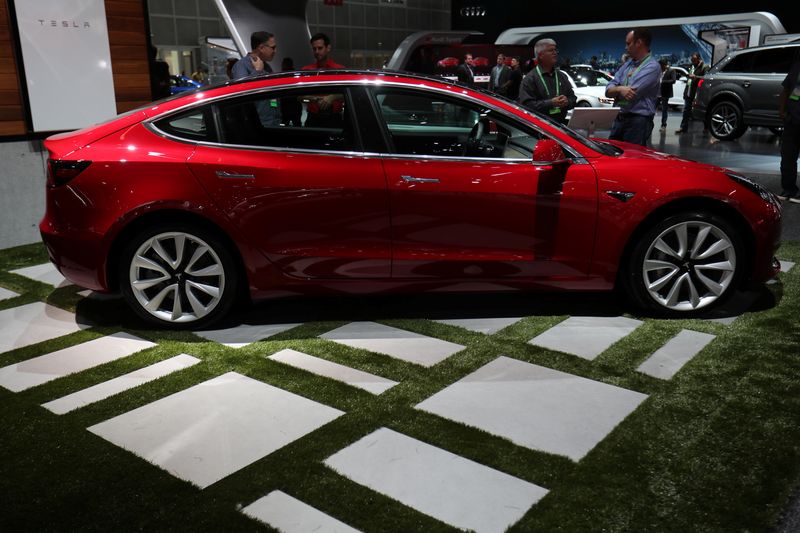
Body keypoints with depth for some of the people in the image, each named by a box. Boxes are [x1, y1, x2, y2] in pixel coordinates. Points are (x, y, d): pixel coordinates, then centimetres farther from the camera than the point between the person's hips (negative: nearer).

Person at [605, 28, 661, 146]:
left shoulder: (652, 67, -10)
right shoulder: (628, 64, 13)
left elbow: (632, 94, -20)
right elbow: (608, 90, 6)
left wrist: (615, 90, 1)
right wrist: (620, 89, -17)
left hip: (638, 122, -7)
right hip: (619, 119, 7)